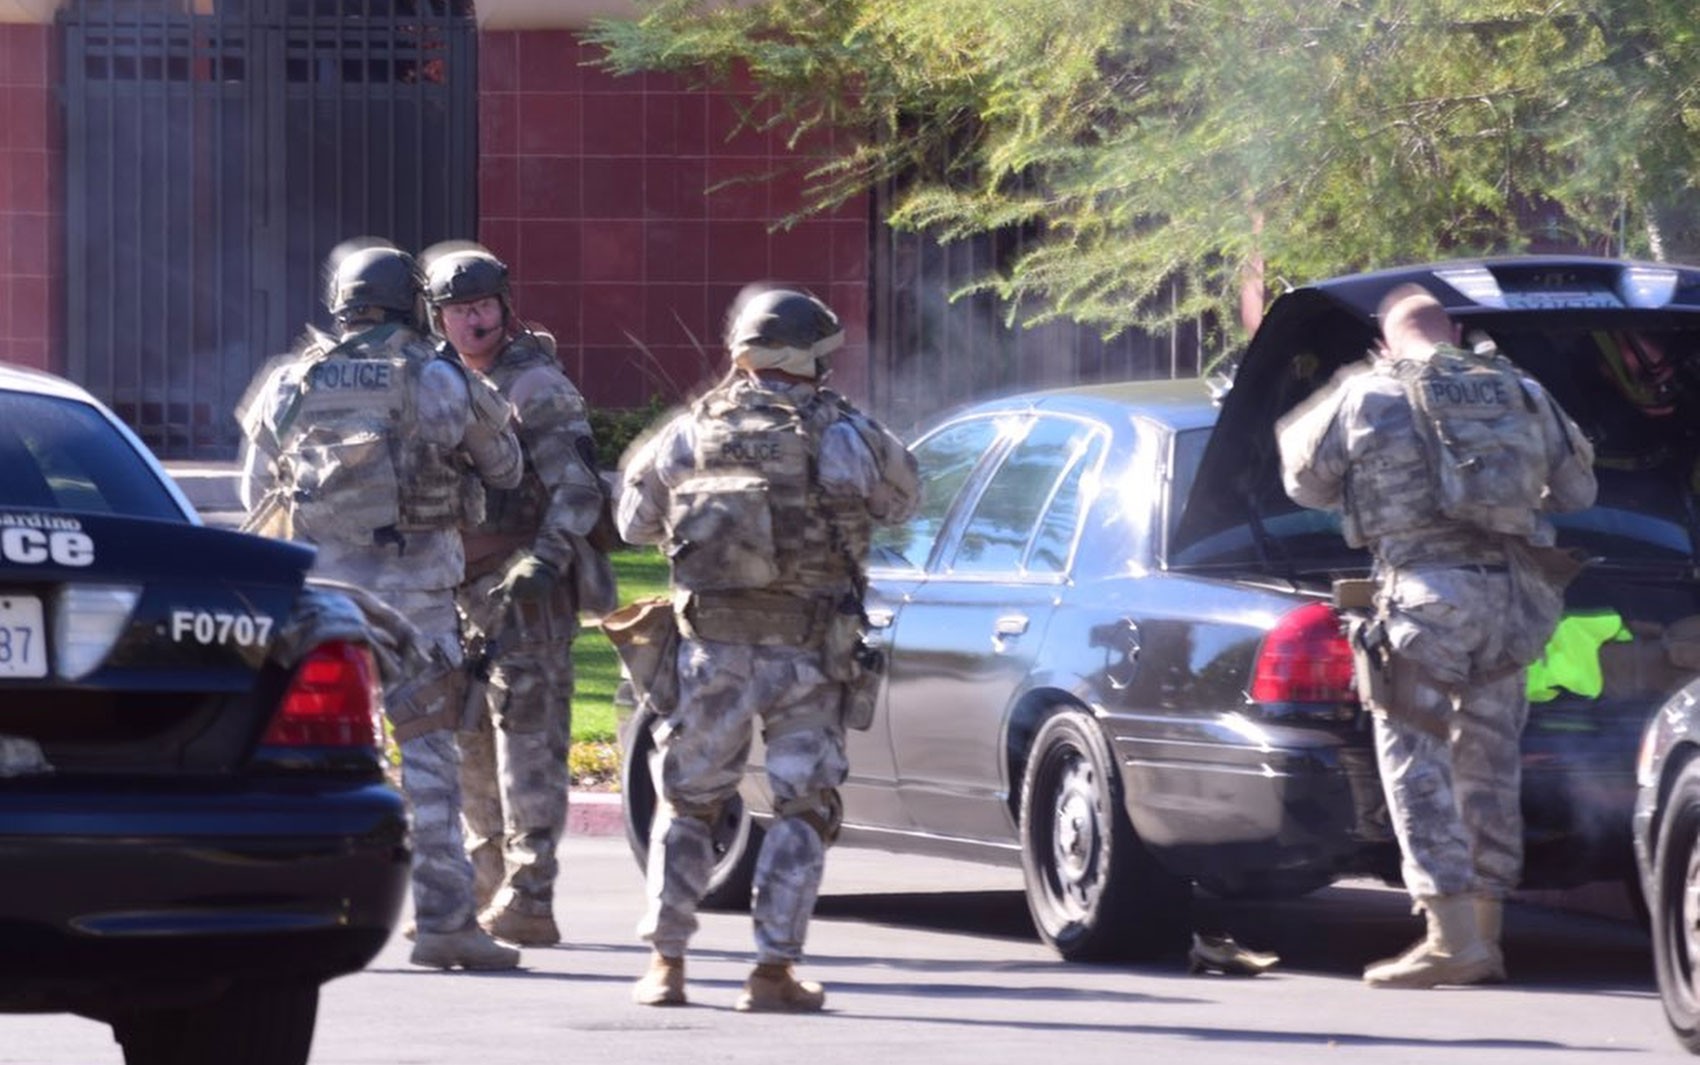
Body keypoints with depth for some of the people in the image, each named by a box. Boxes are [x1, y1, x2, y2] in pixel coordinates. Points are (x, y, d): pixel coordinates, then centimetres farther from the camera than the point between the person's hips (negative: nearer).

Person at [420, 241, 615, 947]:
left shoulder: (536, 387, -7)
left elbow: (579, 490, -13)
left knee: (528, 743, -11)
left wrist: (543, 561, -25)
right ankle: (488, 892, 18)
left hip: (525, 593, -8)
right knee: (470, 744, 10)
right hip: (460, 591, 8)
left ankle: (528, 901, -16)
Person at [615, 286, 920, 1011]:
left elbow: (635, 521, 11)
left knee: (685, 804, 15)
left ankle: (665, 964, 10)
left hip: (712, 651, 2)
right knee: (804, 810, 7)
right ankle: (773, 972, -1)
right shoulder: (843, 436, -6)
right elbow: (902, 498, 9)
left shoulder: (690, 434, 1)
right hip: (808, 654, -2)